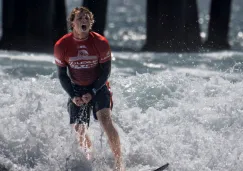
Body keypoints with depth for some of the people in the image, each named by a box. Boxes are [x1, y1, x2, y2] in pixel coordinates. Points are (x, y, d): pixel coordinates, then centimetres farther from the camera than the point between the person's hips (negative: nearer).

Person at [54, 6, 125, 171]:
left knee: (105, 120, -23)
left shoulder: (101, 42, -14)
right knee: (79, 131, -5)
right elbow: (62, 75, 0)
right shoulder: (61, 46, -10)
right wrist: (73, 96, -11)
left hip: (98, 87, -2)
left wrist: (92, 92, -15)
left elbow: (106, 72, -6)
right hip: (77, 90, 2)